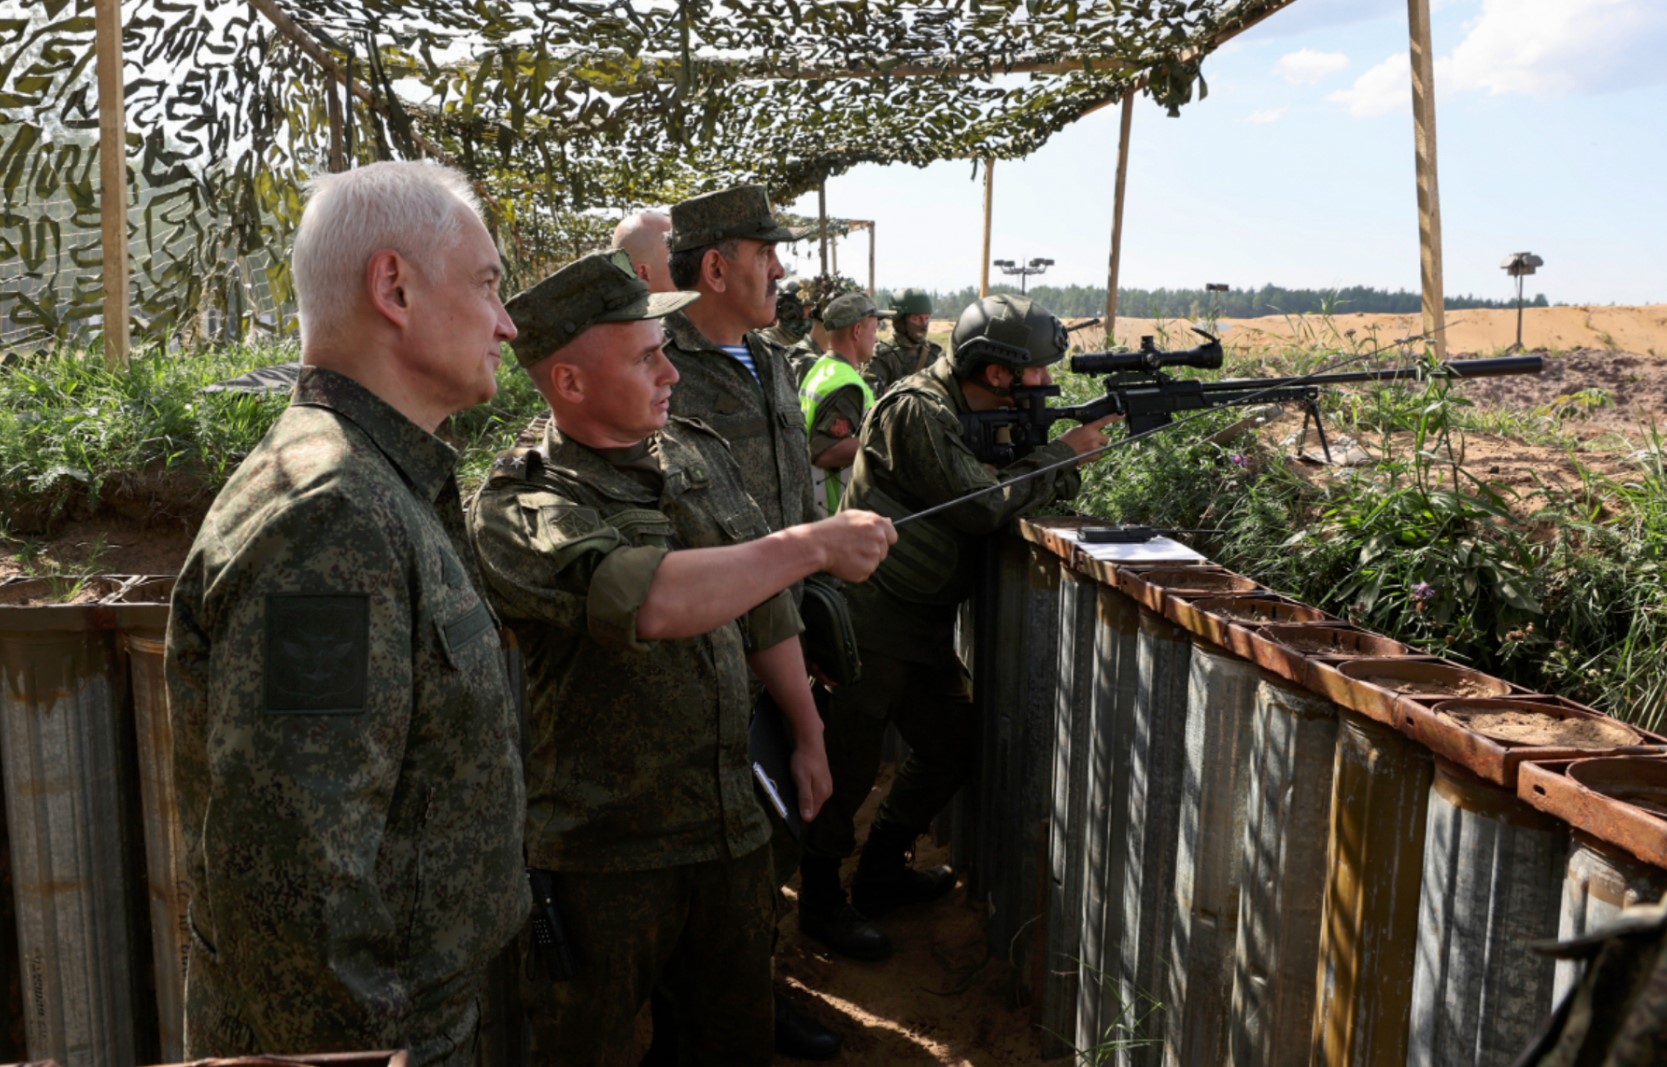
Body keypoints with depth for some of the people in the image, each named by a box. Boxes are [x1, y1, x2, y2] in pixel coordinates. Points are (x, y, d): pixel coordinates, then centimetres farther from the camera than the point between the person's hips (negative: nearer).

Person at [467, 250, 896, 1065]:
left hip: (733, 826, 6)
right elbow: (650, 601, -35)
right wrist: (815, 544, -28)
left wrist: (807, 735, 16)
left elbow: (764, 608, 14)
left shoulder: (703, 456, 4)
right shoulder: (519, 507, -17)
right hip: (600, 854, -5)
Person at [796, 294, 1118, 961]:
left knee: (953, 746, 16)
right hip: (867, 628, -10)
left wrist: (1066, 461, -4)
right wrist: (1064, 452, -10)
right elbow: (984, 507, -22)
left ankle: (882, 871, 33)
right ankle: (821, 901, 21)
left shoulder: (977, 416, 11)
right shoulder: (915, 412, -19)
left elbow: (1021, 488, 15)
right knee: (848, 771, 2)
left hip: (923, 629, 10)